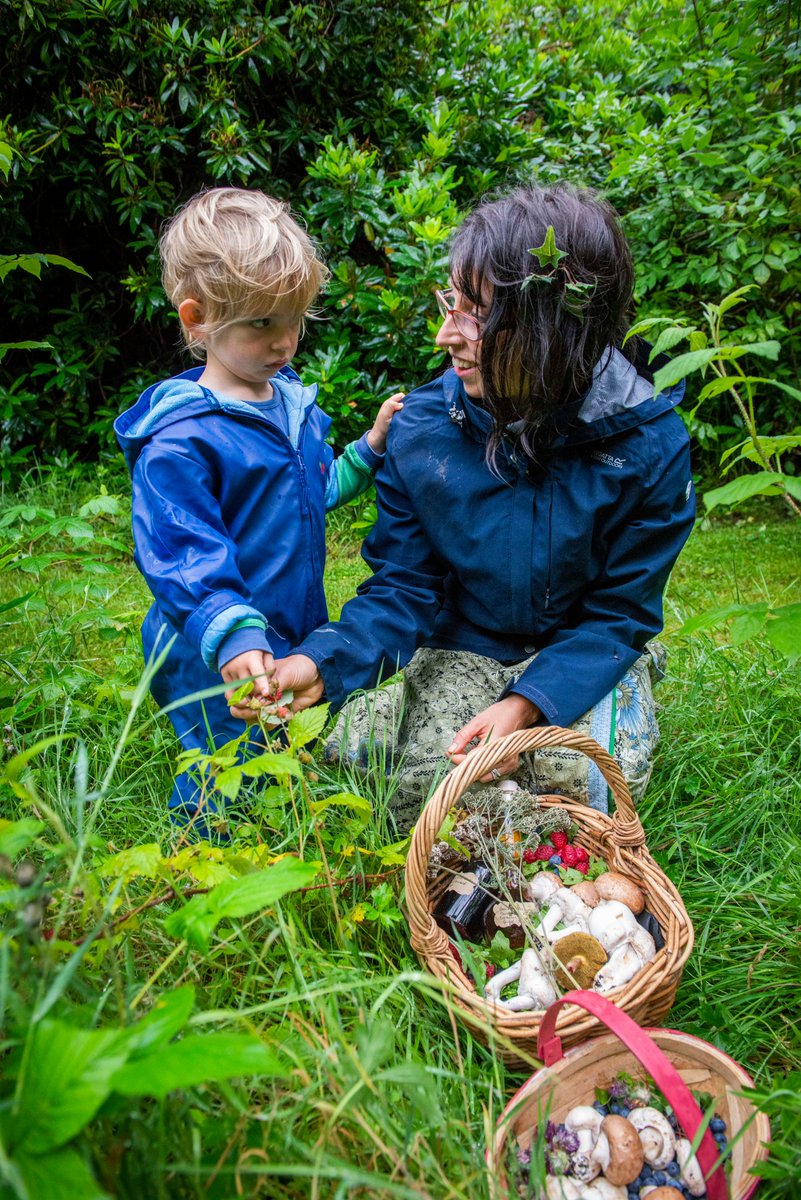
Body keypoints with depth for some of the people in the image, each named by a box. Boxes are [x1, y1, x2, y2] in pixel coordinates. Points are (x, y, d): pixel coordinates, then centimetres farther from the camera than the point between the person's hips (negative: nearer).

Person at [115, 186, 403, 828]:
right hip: (217, 665, -8)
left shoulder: (293, 401, 5)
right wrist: (233, 639, -38)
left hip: (301, 640, 8)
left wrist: (373, 446, 6)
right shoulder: (178, 440, -22)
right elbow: (183, 557, -25)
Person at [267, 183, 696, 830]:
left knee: (578, 780, -26)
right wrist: (322, 664, -29)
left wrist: (526, 703, -31)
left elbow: (619, 613, -14)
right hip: (462, 648, 2)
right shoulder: (421, 429, -15)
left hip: (585, 654, -1)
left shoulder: (649, 445, -20)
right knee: (422, 791, -20)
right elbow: (404, 587, -10)